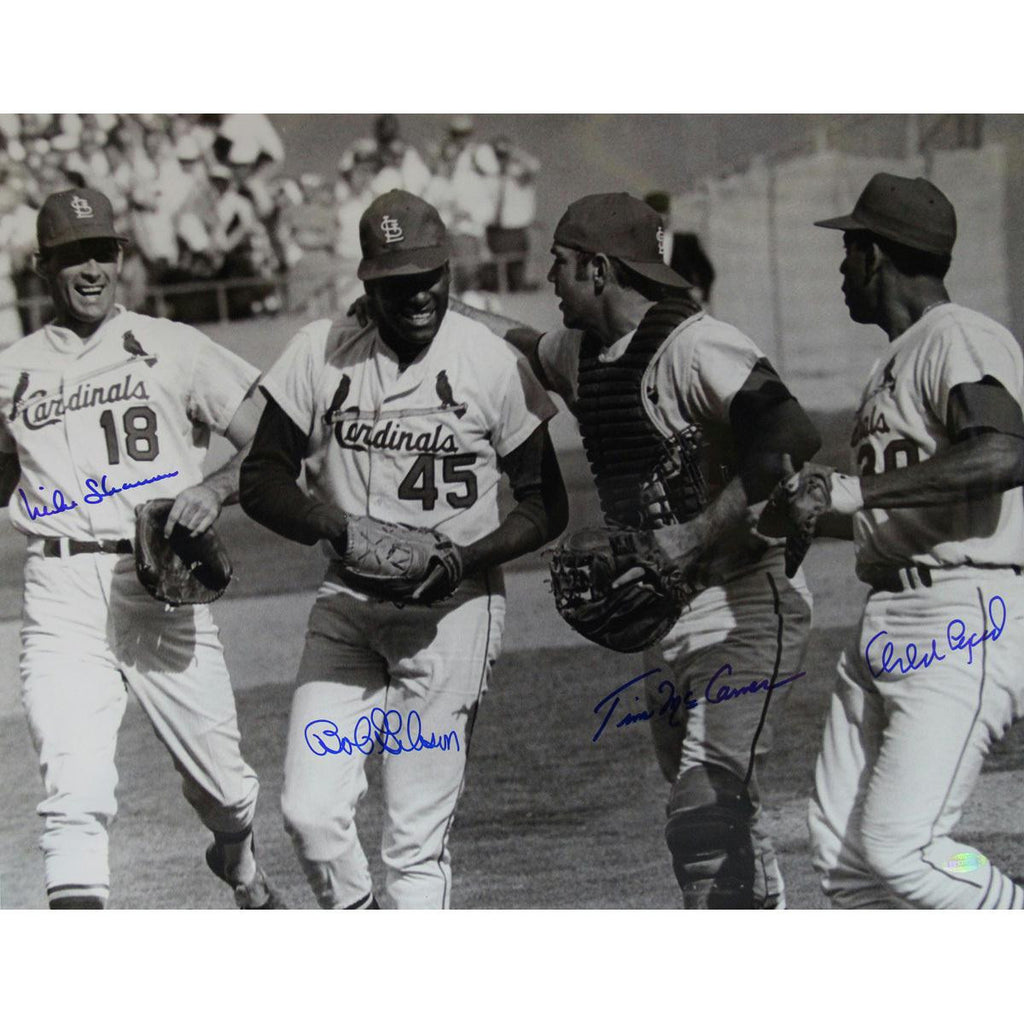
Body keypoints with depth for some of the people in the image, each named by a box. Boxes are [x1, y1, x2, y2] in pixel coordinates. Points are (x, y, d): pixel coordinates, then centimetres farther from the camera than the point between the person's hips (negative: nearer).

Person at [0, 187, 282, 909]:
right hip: (61, 597, 0)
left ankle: (239, 857, 43)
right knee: (76, 789, -16)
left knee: (221, 785, 7)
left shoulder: (173, 350, 8)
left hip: (163, 586, 0)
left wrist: (218, 487, -13)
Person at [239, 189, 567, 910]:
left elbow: (547, 507, 0)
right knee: (311, 811, -5)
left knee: (418, 838, -4)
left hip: (453, 612, -3)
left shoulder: (493, 363, -5)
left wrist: (460, 560, -17)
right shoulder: (321, 352, 0)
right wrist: (336, 528, -17)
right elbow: (262, 478, 3)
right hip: (345, 605, 3)